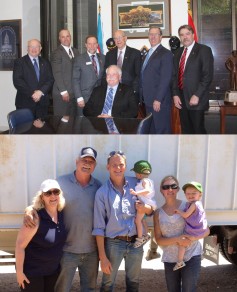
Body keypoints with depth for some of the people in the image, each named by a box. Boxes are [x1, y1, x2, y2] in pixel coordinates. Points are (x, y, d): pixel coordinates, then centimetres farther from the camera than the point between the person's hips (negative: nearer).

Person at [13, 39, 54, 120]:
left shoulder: (45, 63, 15)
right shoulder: (19, 62, 3)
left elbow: (50, 80, 6)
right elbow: (17, 81, -8)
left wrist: (41, 91, -11)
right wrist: (32, 93, -15)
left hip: (42, 102, 3)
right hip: (25, 103, -3)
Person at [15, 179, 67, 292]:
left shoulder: (61, 213, -5)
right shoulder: (36, 218, -24)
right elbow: (20, 245, -21)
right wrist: (19, 272, -17)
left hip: (53, 269, 6)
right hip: (32, 270, -6)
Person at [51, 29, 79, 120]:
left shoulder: (76, 52, 16)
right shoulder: (56, 53, -4)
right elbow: (57, 74, -9)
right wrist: (63, 91, -14)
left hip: (75, 92, 5)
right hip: (62, 93, -5)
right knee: (63, 119, -4)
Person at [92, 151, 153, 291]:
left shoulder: (136, 184, 1)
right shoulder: (102, 192, -8)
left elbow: (151, 210, 11)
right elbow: (99, 227, -7)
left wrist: (145, 207, -14)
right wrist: (102, 257, -10)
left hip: (136, 242, 3)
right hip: (113, 243, -3)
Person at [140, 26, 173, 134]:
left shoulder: (166, 54, -9)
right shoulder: (148, 53, 18)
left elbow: (165, 79, -16)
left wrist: (158, 100, -20)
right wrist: (143, 96, 10)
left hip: (160, 101, -8)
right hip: (148, 100, 8)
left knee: (162, 130, -2)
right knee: (151, 130, 13)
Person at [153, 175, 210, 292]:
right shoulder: (158, 213, 3)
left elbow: (206, 230, -2)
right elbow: (159, 240, -2)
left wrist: (190, 239, -19)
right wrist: (177, 239, -19)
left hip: (191, 257, -3)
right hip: (170, 260, 3)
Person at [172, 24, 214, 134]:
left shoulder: (204, 50, -4)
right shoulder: (178, 52, 15)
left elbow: (208, 75, -11)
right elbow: (175, 75, 15)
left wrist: (197, 96, -16)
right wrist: (175, 94, 2)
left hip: (196, 98, -5)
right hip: (181, 99, 6)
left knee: (198, 129, -2)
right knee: (186, 130, 10)